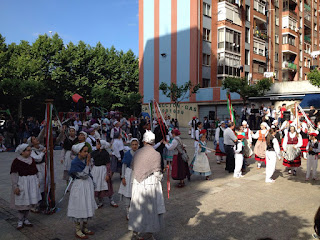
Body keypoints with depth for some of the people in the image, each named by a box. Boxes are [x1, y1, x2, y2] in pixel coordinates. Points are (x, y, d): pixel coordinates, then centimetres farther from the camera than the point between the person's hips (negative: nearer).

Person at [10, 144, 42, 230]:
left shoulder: (32, 160, 6)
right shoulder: (16, 161, -11)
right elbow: (14, 174, -13)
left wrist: (37, 182, 13)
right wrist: (15, 186, -17)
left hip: (32, 184, 5)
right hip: (22, 184, -5)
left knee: (29, 202, 11)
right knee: (22, 203, 0)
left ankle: (25, 219, 25)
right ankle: (20, 221, 15)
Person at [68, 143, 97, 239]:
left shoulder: (85, 159, 2)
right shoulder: (75, 162, -18)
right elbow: (83, 175, -19)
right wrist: (88, 163, -20)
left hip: (88, 184, 8)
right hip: (79, 186, -7)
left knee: (87, 206, 15)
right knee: (79, 207, 0)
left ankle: (85, 228, 29)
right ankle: (78, 231, 15)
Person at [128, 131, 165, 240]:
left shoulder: (137, 153, 3)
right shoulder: (156, 154, -10)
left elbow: (133, 168, 10)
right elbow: (157, 172, -9)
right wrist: (159, 179, 11)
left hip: (137, 184, 4)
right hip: (150, 184, -4)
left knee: (137, 207, 14)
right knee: (151, 208, 10)